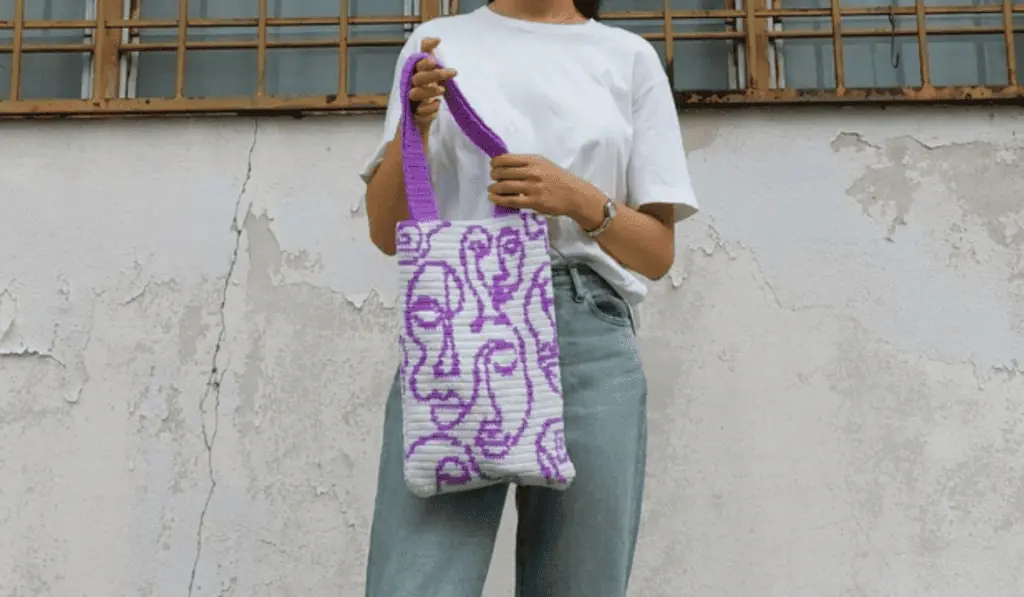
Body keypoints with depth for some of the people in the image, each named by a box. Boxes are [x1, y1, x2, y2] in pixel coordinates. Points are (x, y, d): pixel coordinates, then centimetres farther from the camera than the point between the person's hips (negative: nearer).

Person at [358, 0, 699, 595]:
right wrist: (411, 127, -4)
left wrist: (579, 200, -7)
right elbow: (387, 233, 12)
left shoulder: (629, 55, 13)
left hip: (591, 341, 1)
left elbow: (659, 251, 11)